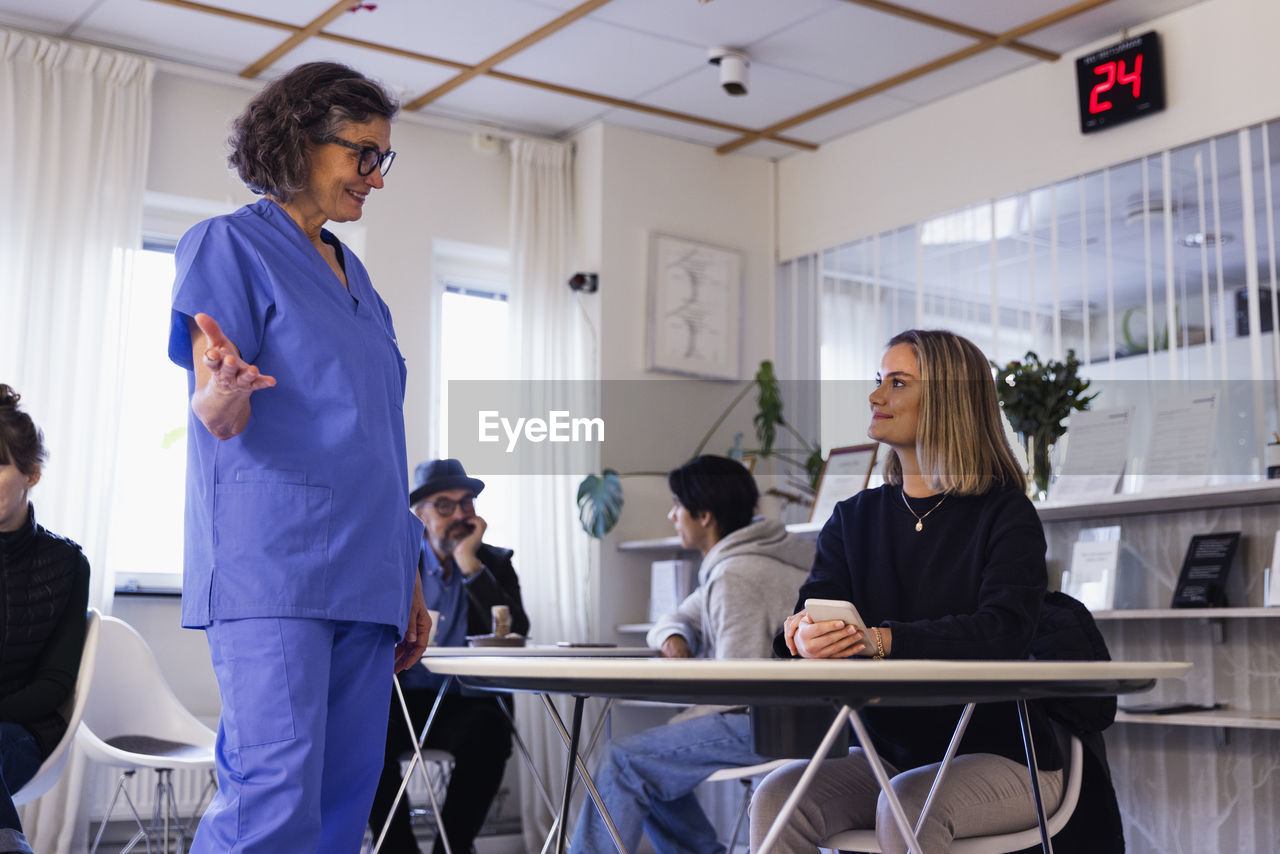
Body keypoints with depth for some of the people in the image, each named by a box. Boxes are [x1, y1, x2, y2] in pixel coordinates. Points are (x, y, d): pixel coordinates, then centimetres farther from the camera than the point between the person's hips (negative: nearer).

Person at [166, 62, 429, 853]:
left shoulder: (354, 275, 22)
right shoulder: (228, 244, 2)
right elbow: (218, 417, -7)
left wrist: (409, 579, 20)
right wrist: (222, 394, -33)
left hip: (366, 574, 7)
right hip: (272, 563, -7)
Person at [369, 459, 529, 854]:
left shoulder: (495, 564, 7)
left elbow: (515, 635, -9)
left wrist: (470, 564, -13)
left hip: (465, 704, 0)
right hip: (401, 700, 1)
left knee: (488, 732, -34)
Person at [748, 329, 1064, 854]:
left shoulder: (1006, 514, -7)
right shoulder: (854, 517, 10)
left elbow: (1004, 632, -22)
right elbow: (817, 602, -3)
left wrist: (881, 640, -36)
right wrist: (804, 635, -29)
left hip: (1001, 756, -4)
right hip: (888, 756, 4)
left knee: (906, 807, -34)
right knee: (777, 796, -22)